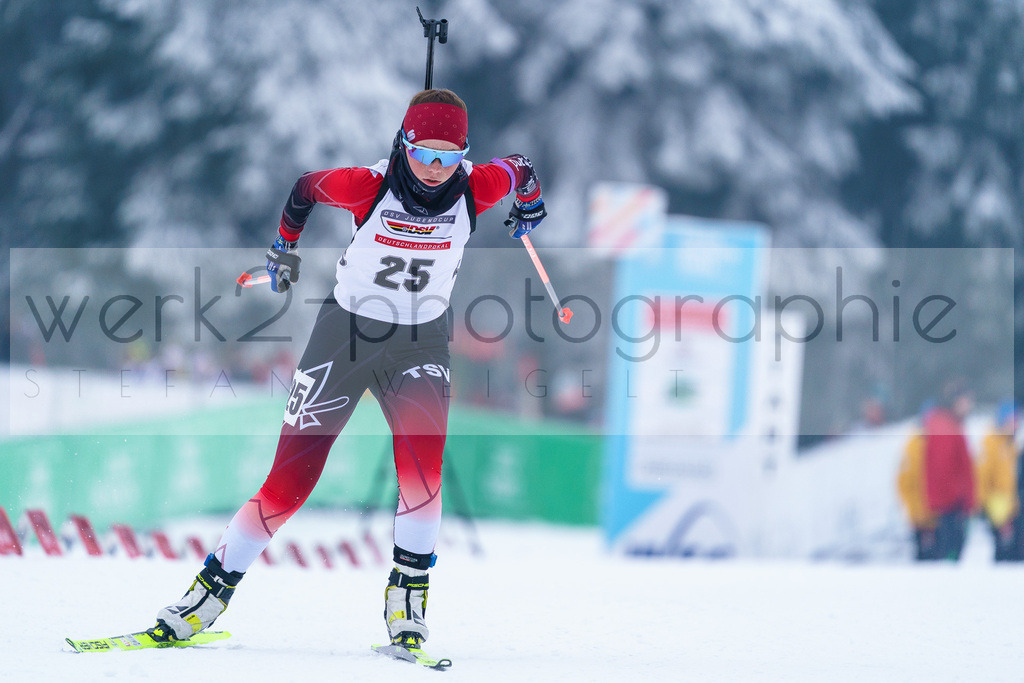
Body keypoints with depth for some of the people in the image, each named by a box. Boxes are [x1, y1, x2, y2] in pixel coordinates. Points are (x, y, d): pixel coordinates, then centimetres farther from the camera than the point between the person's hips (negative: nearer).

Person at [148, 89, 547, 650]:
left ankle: (409, 590, -14)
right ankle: (215, 586, 8)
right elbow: (305, 187, 2)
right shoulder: (369, 187, -18)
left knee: (423, 452, -26)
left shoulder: (474, 190, -13)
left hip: (419, 343, 1)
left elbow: (519, 169, 9)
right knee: (292, 476, -5)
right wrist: (284, 247, 18)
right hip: (346, 330, -1)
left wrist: (529, 206, 31)